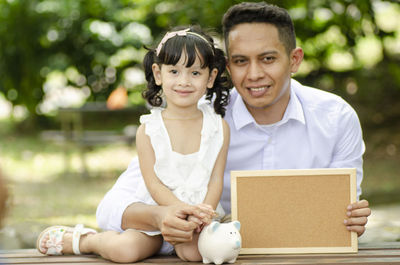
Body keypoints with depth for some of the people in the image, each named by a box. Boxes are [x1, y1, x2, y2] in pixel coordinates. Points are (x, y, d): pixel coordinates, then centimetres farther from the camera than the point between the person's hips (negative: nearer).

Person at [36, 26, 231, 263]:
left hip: (200, 212, 0)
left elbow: (216, 179, -2)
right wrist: (185, 210, -23)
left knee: (194, 251, -32)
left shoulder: (219, 127, 3)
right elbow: (153, 183, -7)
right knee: (123, 250, -24)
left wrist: (201, 214, -20)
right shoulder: (148, 130, -2)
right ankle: (81, 240, 7)